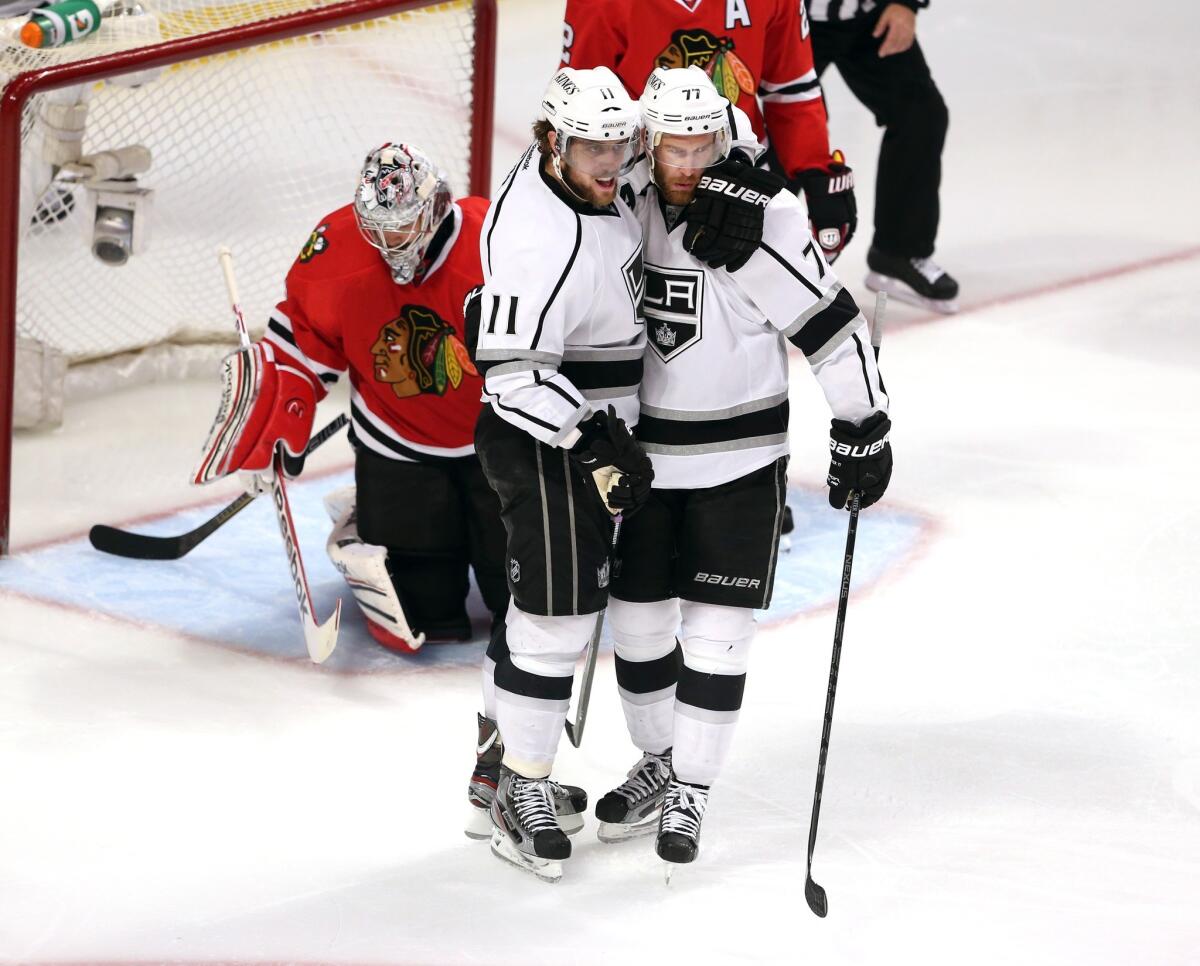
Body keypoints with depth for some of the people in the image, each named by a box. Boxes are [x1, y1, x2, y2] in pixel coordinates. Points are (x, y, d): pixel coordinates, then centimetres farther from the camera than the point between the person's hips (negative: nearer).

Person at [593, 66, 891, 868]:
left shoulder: (761, 221, -20)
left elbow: (832, 326, -16)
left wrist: (864, 431, -14)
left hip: (738, 461, -4)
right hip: (640, 452, 4)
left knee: (717, 631, -2)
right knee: (637, 618, 12)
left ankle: (689, 791, 8)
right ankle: (659, 763, 31)